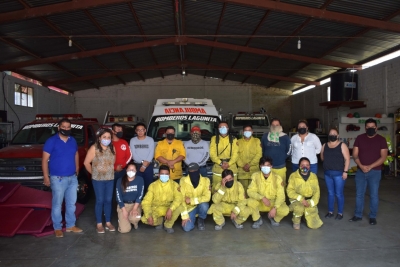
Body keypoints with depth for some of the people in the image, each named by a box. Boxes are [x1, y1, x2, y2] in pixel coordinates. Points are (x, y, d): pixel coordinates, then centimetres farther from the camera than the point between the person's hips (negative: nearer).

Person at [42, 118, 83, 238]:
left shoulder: (73, 141, 8)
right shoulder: (51, 141, -8)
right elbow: (45, 159, -9)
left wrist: (77, 170, 14)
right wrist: (46, 177, -13)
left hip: (72, 178, 5)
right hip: (58, 178, -5)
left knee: (71, 203, 13)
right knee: (57, 204, 3)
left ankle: (70, 225, 25)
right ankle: (57, 228, 15)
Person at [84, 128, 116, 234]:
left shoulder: (112, 148, 4)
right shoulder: (94, 148, -10)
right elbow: (86, 163, -7)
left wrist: (110, 171, 9)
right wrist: (93, 172, 2)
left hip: (110, 179, 4)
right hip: (98, 179, -4)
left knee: (108, 200, 9)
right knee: (100, 201, 2)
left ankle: (108, 222, 20)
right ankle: (99, 224, 13)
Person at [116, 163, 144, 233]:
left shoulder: (140, 180, -5)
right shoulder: (120, 181, -6)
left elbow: (140, 195, -9)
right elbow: (119, 196, -8)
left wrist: (135, 208, -20)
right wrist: (124, 210, -17)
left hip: (135, 204, 0)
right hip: (123, 205, 0)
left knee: (135, 218, -34)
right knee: (125, 230, -15)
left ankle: (134, 222, 6)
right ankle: (122, 220, 21)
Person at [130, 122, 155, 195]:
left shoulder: (150, 140, 3)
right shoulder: (132, 140, 5)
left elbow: (151, 153, -4)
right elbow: (134, 154, -2)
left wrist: (145, 165, -12)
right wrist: (143, 162, -12)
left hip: (148, 166, 0)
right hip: (137, 165, 1)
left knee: (148, 184, -1)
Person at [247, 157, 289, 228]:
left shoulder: (277, 178, -15)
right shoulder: (255, 176, -12)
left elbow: (281, 195, -15)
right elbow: (250, 191, -14)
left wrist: (274, 208, -31)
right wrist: (262, 198, -31)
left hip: (274, 202, 0)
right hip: (260, 202, 1)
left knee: (285, 210, -30)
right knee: (250, 202, -32)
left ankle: (273, 218, 7)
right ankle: (258, 219, 0)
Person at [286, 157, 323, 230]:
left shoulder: (314, 176, 4)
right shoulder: (293, 176, -5)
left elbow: (317, 192, 4)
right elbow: (290, 191, -10)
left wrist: (311, 203, -13)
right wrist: (301, 198, -23)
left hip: (310, 200, 3)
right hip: (297, 200, -3)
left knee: (314, 225, -10)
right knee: (299, 208, -39)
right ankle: (296, 222, -5)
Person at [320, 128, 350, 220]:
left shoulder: (342, 145, -5)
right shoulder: (324, 146, 9)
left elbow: (347, 159, -9)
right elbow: (322, 158, 17)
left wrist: (345, 171, -13)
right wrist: (328, 162, 1)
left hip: (338, 173, -4)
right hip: (327, 173, 4)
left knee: (339, 194, 0)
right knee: (330, 193, 11)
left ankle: (340, 213, 11)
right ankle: (330, 211, 20)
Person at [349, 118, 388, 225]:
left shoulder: (381, 139, -2)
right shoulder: (359, 138, 3)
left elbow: (383, 157, -7)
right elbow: (355, 154, 2)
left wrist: (370, 166, -16)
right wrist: (361, 166, -13)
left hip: (375, 172, -2)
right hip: (360, 171, 2)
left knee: (374, 195, 3)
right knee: (359, 194, 9)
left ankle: (373, 217, 15)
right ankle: (358, 215, 20)